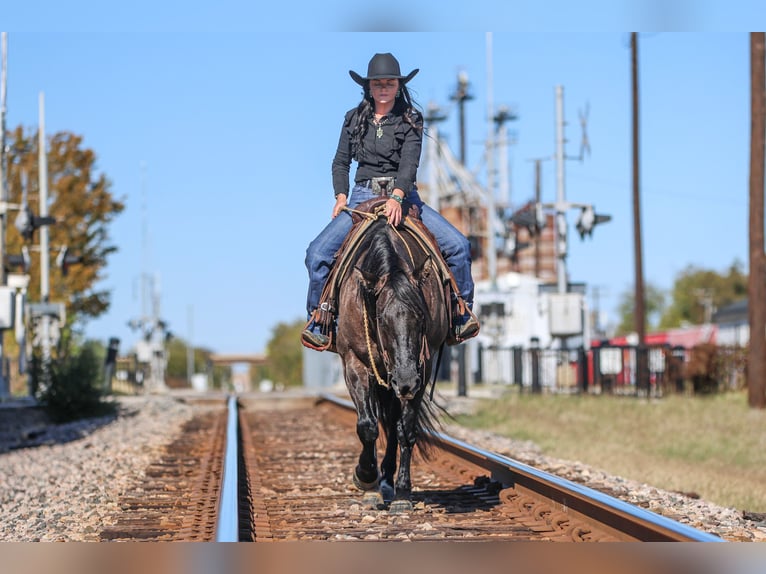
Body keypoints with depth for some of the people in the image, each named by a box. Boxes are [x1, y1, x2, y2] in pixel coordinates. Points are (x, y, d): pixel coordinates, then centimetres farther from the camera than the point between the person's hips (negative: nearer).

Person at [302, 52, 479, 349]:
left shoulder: (411, 120, 2)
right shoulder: (354, 119, 9)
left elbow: (410, 162, -12)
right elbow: (340, 163, 14)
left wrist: (396, 197, -29)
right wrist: (341, 196, -3)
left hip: (403, 196, -1)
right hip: (362, 195, 1)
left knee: (458, 245, -17)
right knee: (317, 252, -19)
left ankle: (462, 315, -1)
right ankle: (317, 322, -3)